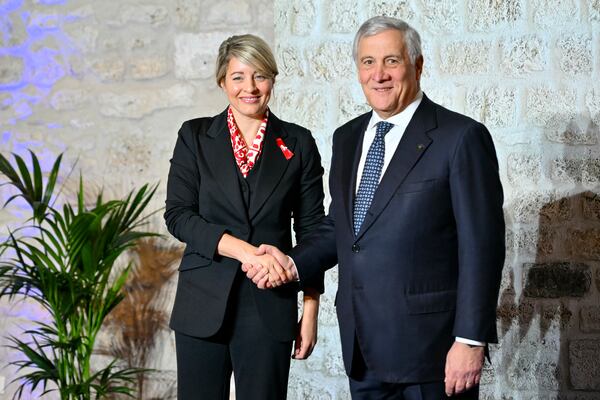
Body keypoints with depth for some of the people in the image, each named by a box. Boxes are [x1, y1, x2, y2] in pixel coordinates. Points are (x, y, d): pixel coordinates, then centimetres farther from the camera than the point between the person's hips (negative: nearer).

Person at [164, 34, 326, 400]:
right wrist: (243, 249, -16)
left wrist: (311, 311, 2)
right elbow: (178, 215, -4)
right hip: (205, 302, 1)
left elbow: (311, 229, 6)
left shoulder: (298, 143, 5)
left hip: (270, 306, 0)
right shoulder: (195, 136, 5)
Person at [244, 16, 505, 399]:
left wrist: (471, 341, -16)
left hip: (431, 346, -6)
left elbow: (482, 246, -12)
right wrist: (292, 263, 1)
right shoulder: (347, 138, 12)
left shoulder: (461, 137, -10)